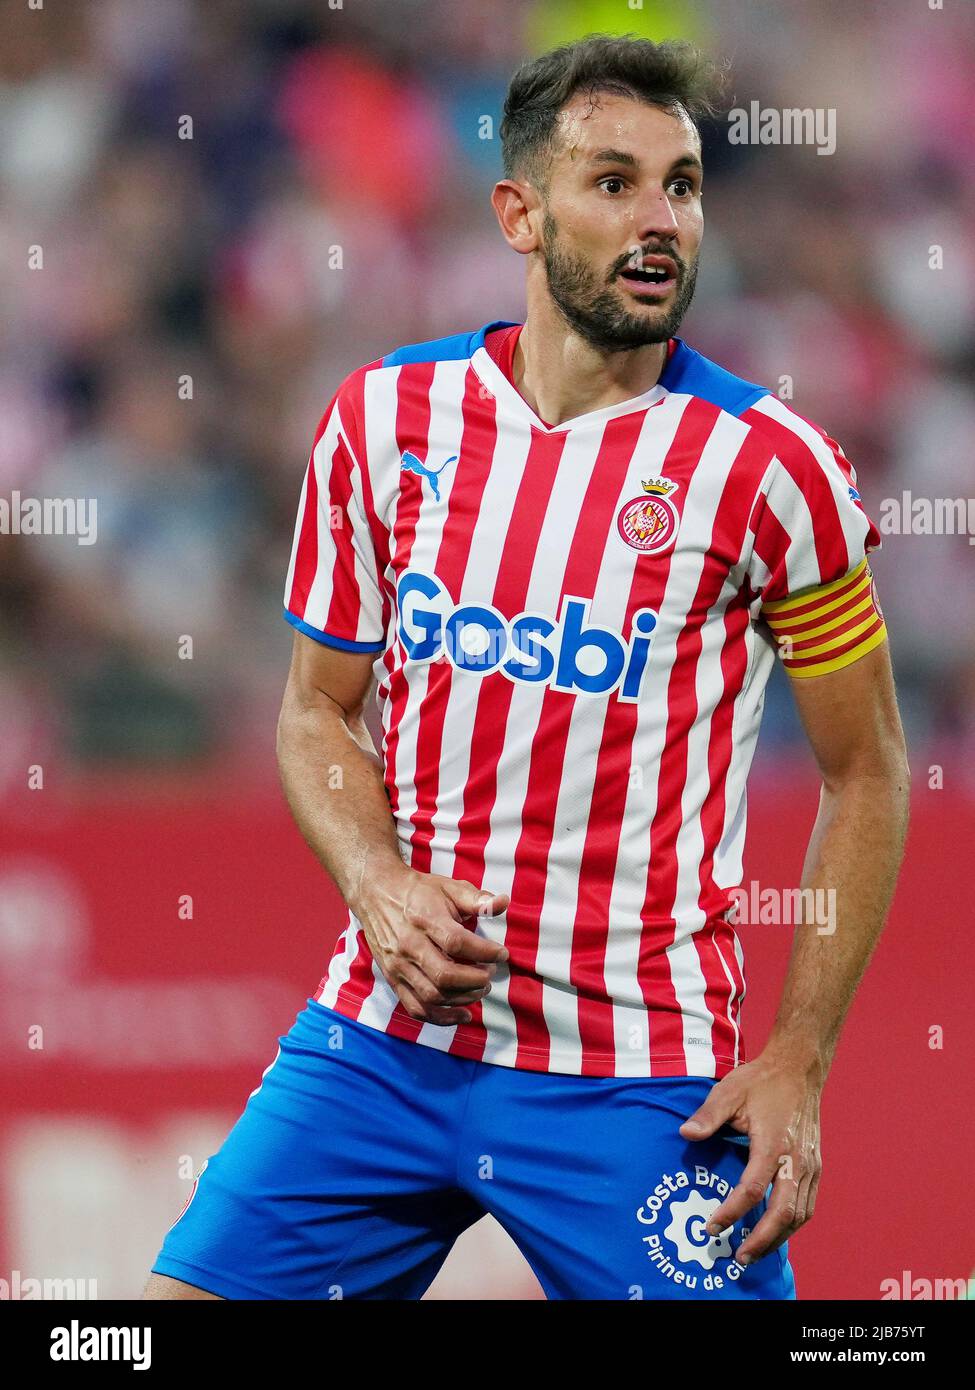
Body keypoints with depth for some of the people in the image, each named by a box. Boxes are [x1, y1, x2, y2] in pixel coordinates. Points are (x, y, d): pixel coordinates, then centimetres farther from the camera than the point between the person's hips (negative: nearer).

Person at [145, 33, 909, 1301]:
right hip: (380, 1040, 3)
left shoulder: (770, 469, -6)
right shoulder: (383, 419, 3)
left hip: (640, 1087, -3)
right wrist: (379, 886, -7)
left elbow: (866, 777, 1)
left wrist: (797, 1063, -5)